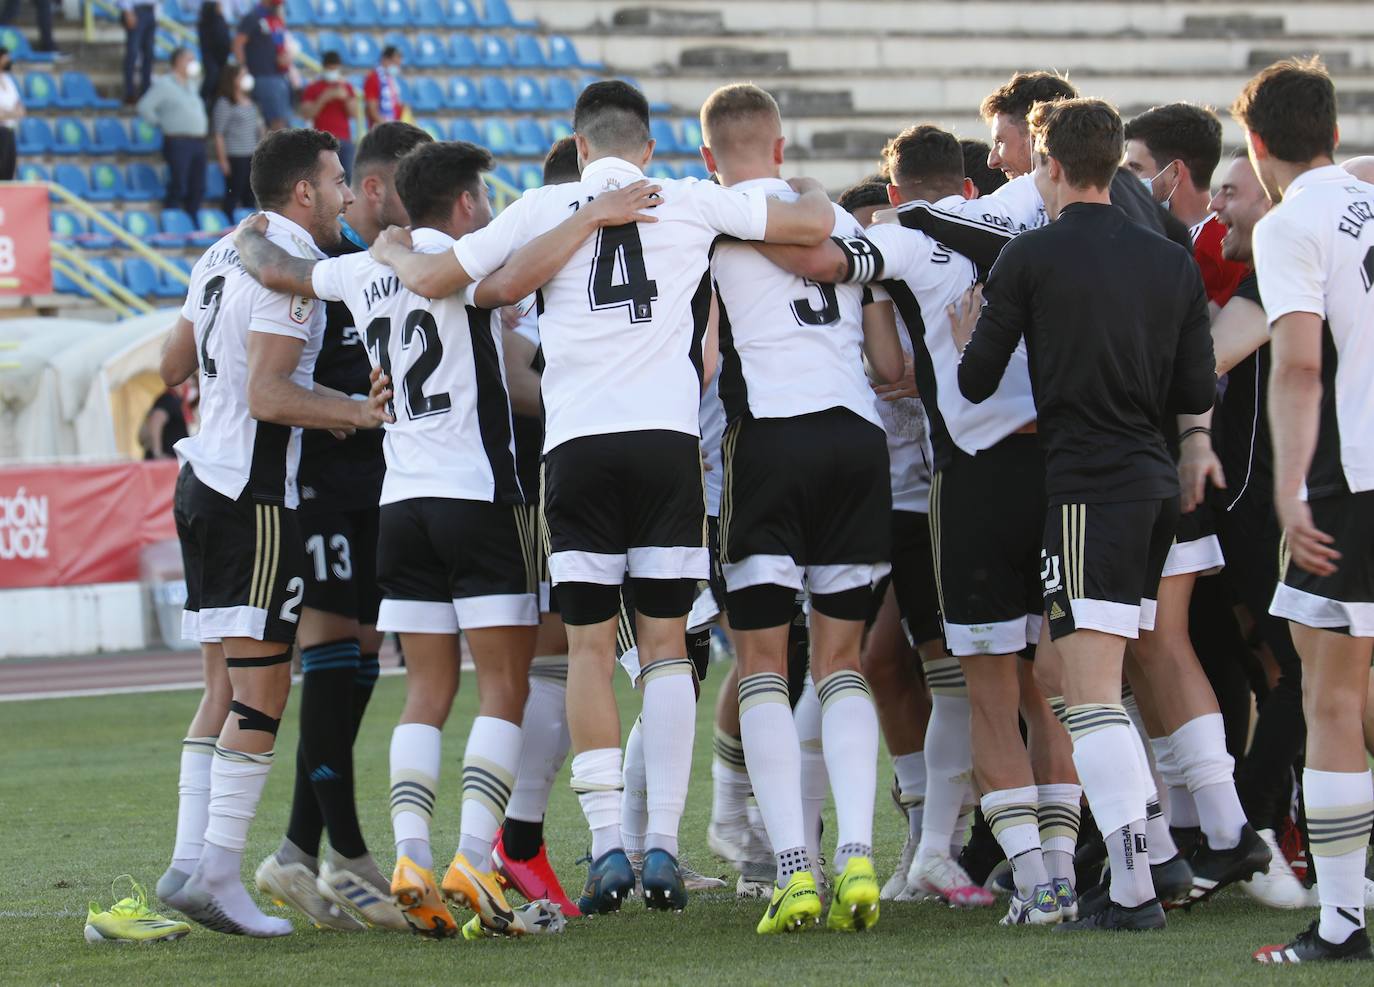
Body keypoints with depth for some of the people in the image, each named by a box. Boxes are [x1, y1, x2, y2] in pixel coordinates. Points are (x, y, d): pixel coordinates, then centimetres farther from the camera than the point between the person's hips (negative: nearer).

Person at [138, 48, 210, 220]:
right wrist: (160, 123, -4)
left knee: (197, 189, 5)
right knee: (178, 187, -10)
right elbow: (144, 107, -10)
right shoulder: (164, 84, -4)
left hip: (198, 141, 8)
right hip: (178, 141, -8)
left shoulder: (192, 84, 19)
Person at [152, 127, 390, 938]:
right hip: (254, 495, -10)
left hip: (203, 480, 10)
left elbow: (174, 367, 26)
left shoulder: (221, 256, 15)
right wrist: (363, 411, -19)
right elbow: (268, 396, -21)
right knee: (261, 684, -8)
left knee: (226, 683, 11)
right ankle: (216, 872, -12)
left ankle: (191, 862, 7)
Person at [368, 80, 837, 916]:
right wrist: (813, 193, 35)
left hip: (577, 444, 0)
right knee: (666, 642, 4)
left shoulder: (543, 209, 7)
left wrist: (392, 252, 30)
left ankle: (608, 845, -4)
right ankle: (663, 847, -4)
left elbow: (434, 280, 8)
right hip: (668, 437, 0)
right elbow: (815, 225, 12)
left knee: (590, 645, 4)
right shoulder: (691, 202, 7)